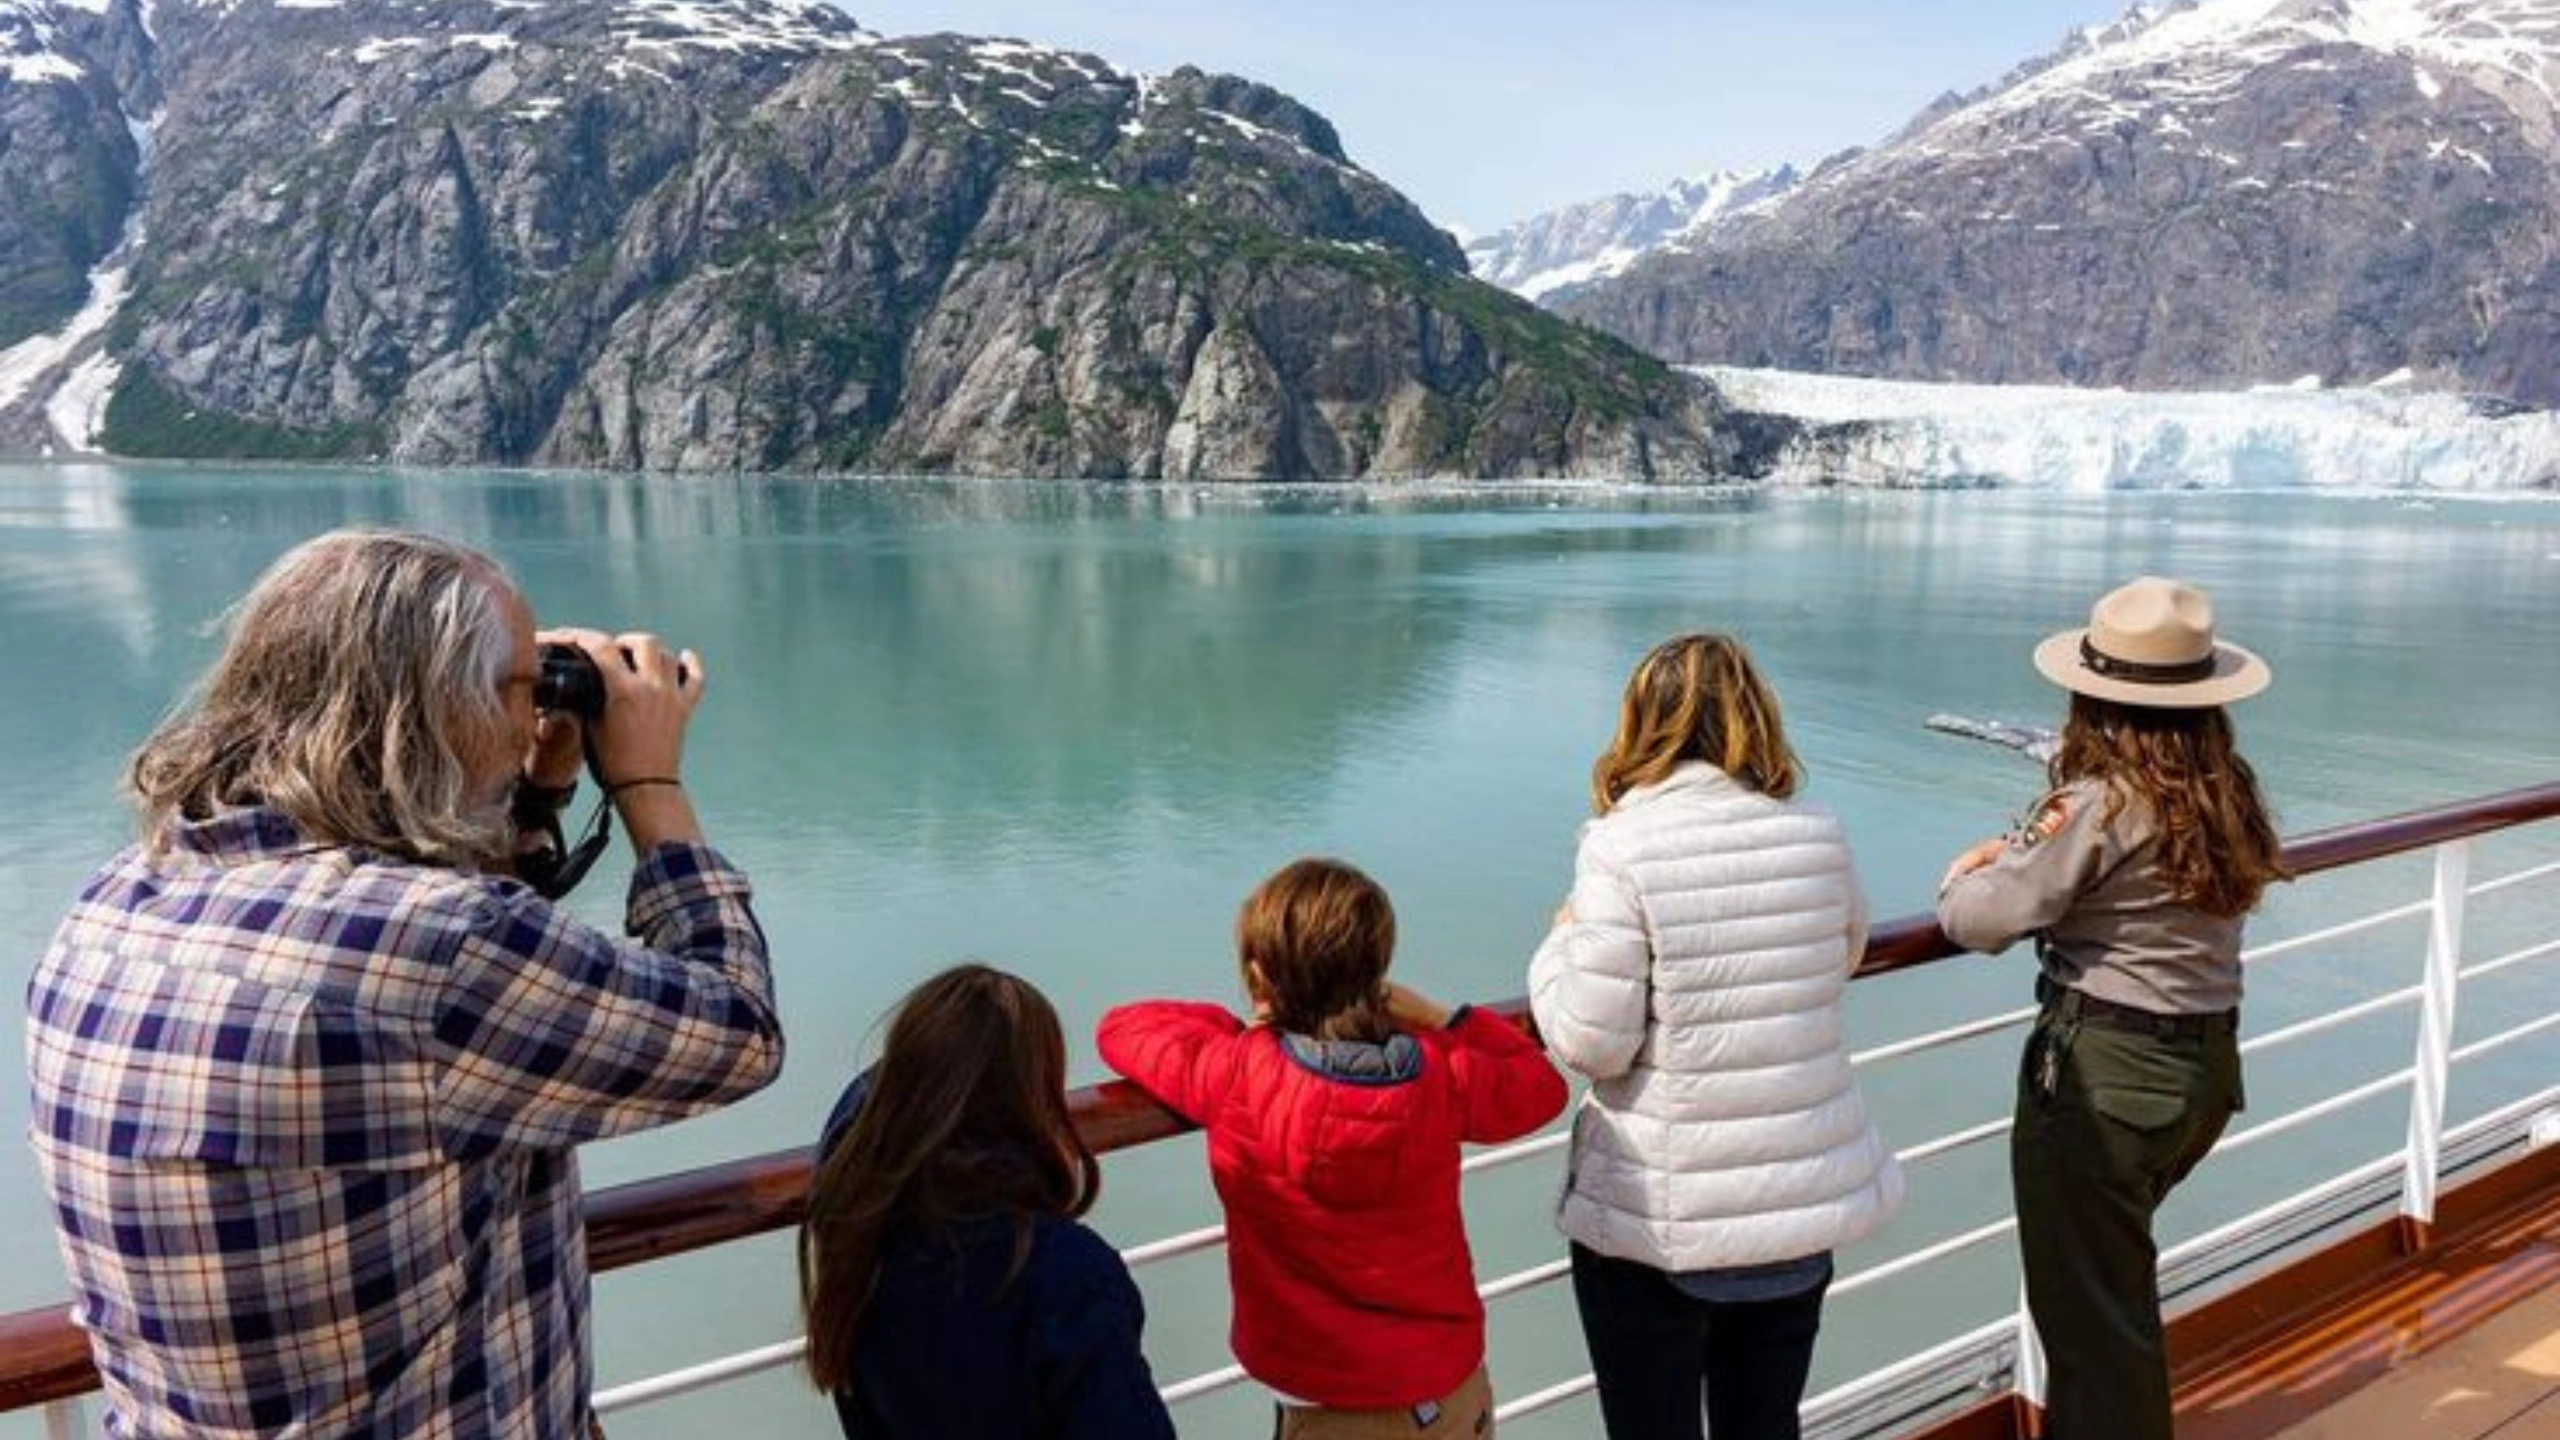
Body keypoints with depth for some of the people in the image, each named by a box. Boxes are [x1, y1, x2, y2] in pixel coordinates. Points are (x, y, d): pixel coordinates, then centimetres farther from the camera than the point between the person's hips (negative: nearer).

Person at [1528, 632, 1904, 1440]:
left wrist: (1560, 943, 1)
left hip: (1658, 1213, -4)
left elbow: (1591, 1043, -16)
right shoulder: (1820, 837, -3)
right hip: (1807, 1196, 4)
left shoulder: (1622, 847, -17)